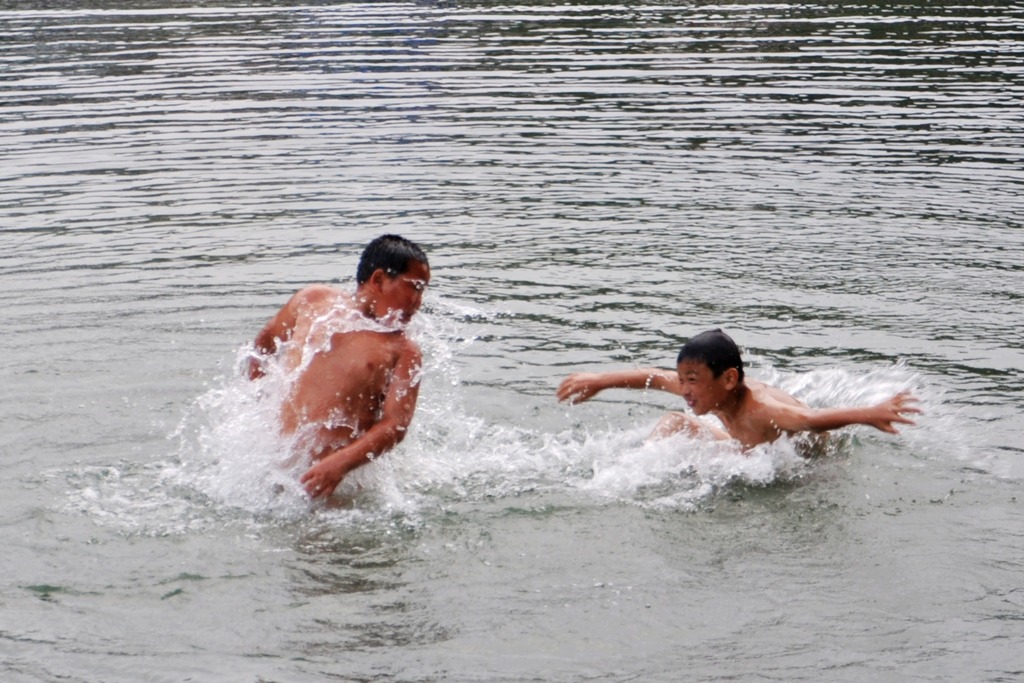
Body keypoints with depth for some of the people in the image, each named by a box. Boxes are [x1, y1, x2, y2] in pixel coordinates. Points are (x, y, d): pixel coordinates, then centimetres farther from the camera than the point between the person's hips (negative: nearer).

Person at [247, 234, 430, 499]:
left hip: (344, 476, -2)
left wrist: (339, 464, -22)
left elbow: (395, 425, -7)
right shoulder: (313, 301, 12)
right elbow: (265, 342, 30)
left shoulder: (404, 352, 5)